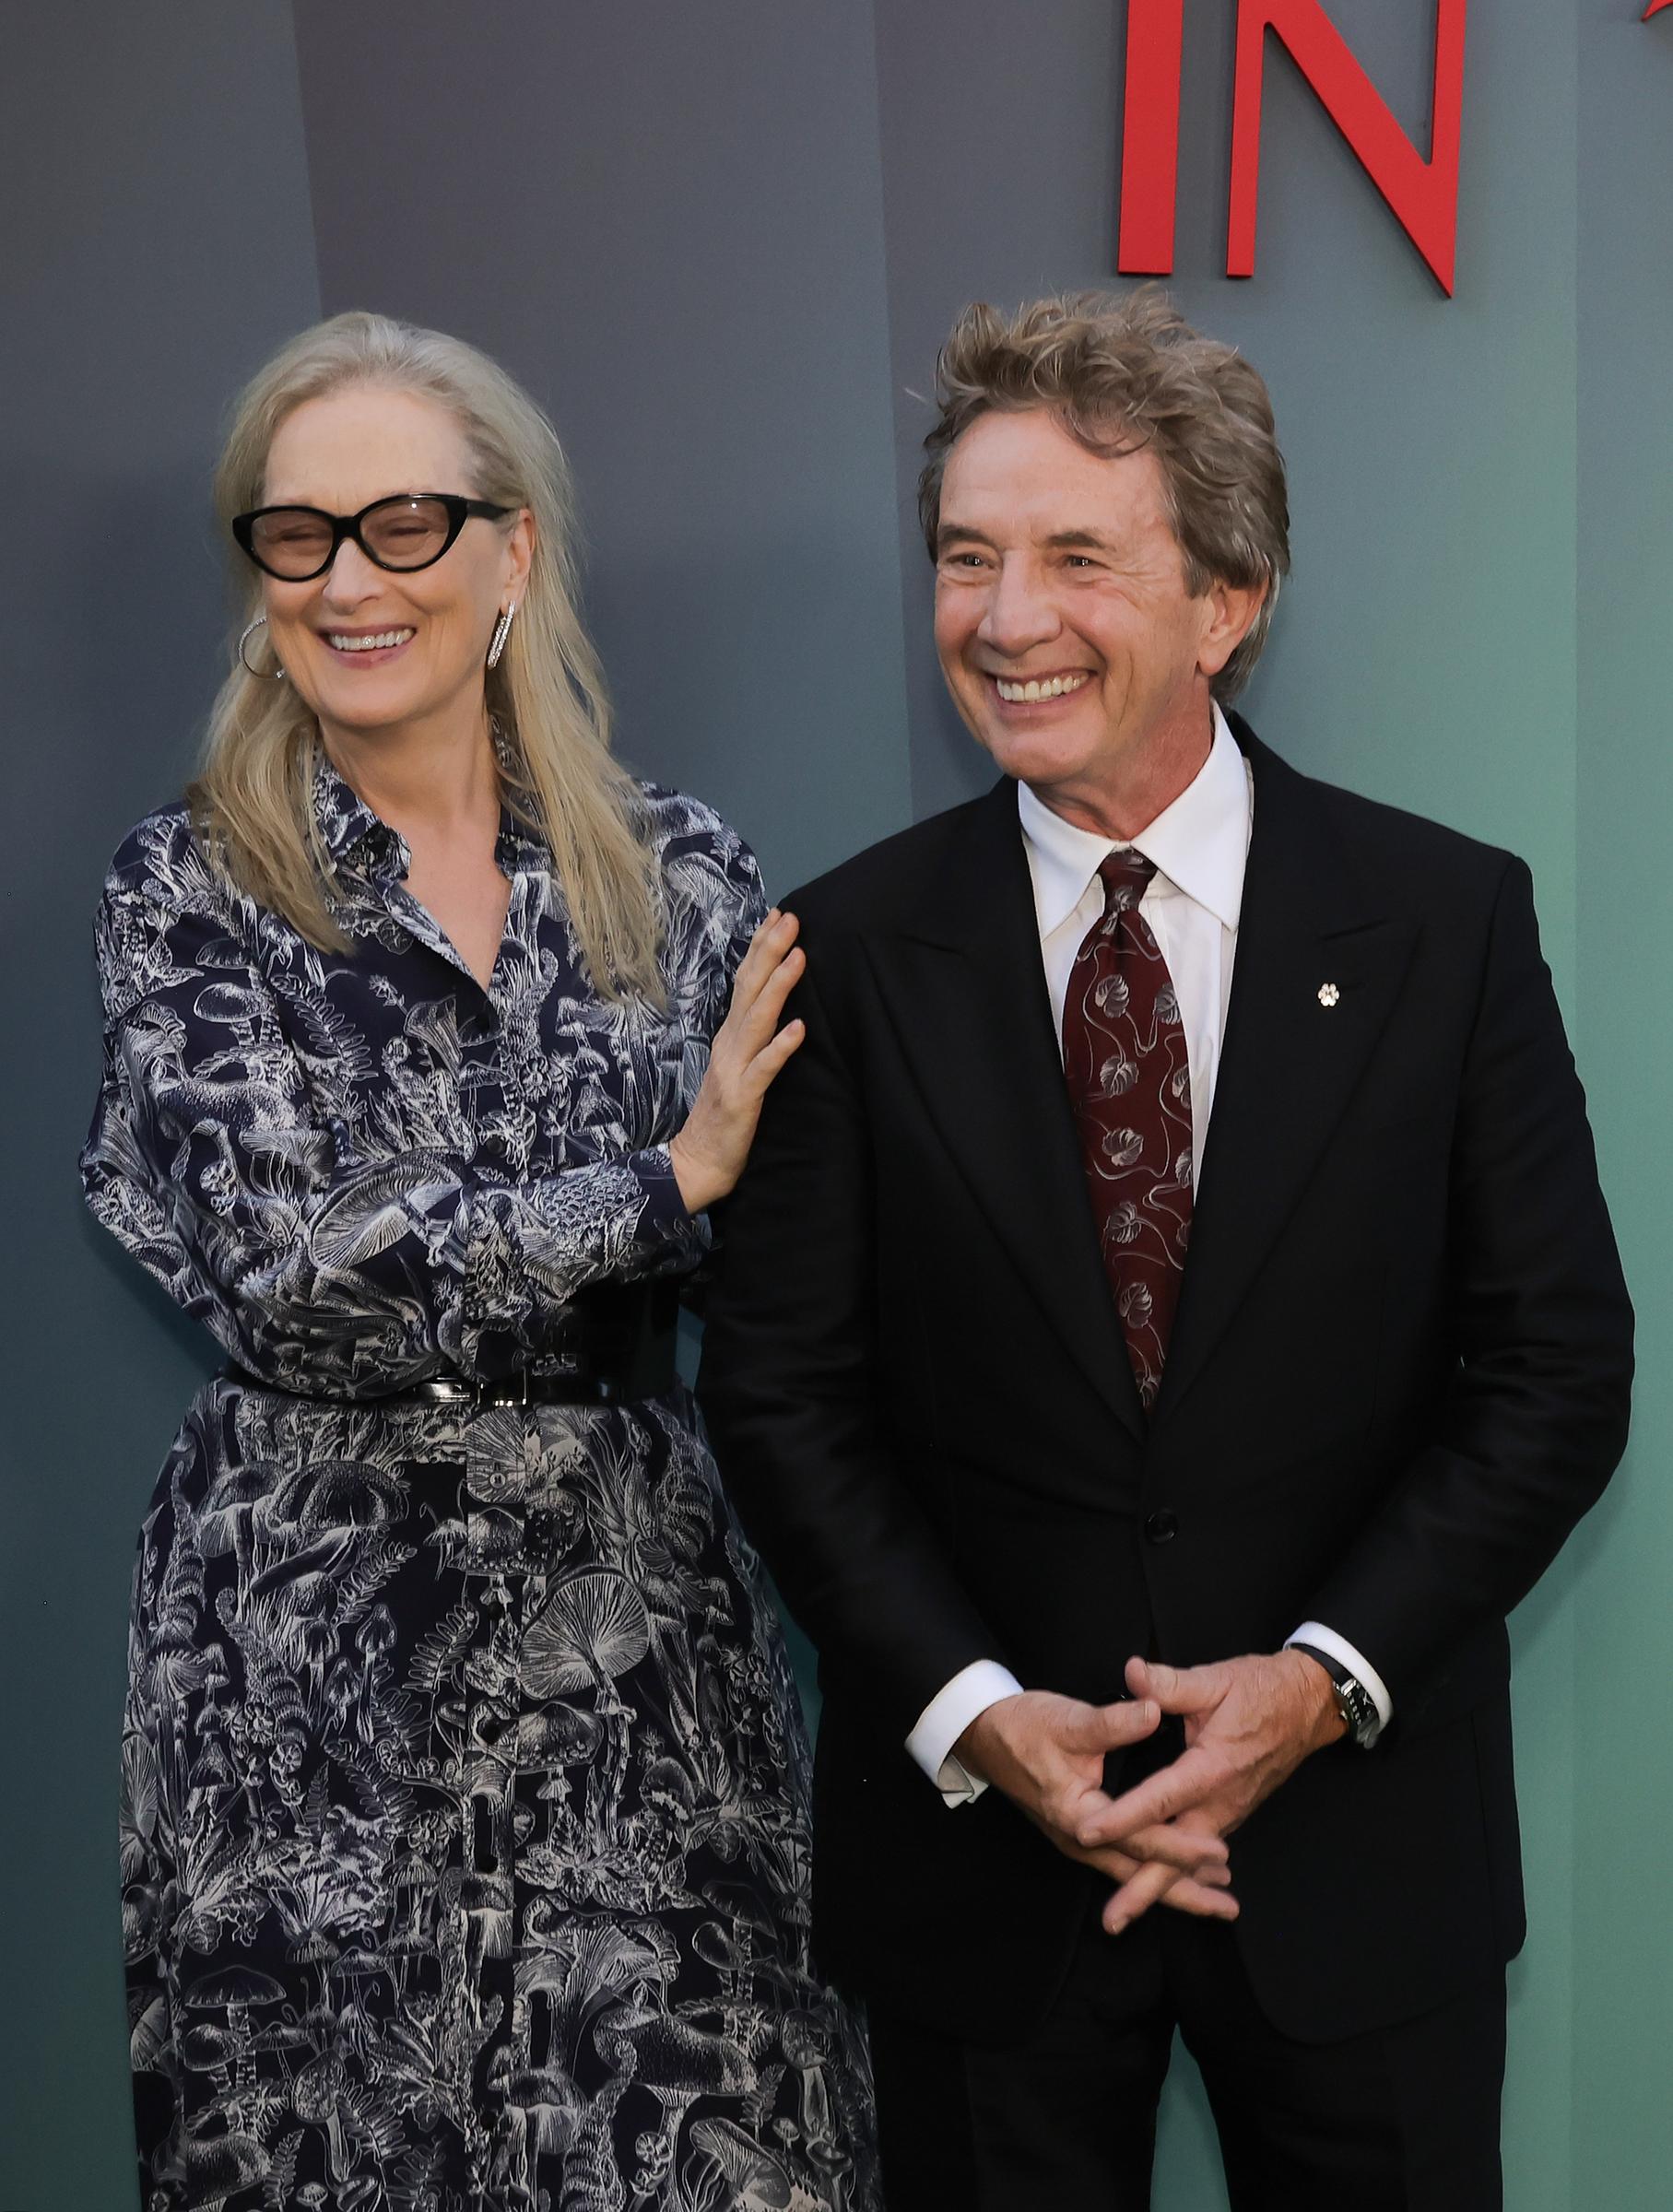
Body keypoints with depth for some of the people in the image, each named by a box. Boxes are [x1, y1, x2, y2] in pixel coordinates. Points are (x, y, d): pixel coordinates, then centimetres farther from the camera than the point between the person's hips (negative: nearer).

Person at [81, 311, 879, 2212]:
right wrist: (664, 1184, -12)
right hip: (306, 1673, -1)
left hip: (638, 1635, 2)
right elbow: (284, 1274, -13)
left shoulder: (676, 871, 4)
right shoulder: (187, 892, -1)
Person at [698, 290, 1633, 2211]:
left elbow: (1558, 1365, -4)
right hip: (973, 1838, 0)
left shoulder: (1447, 920, -5)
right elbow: (779, 1387, -3)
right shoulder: (852, 951, -4)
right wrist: (972, 1711, -14)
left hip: (1360, 1837, 0)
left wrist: (1323, 1678, -14)